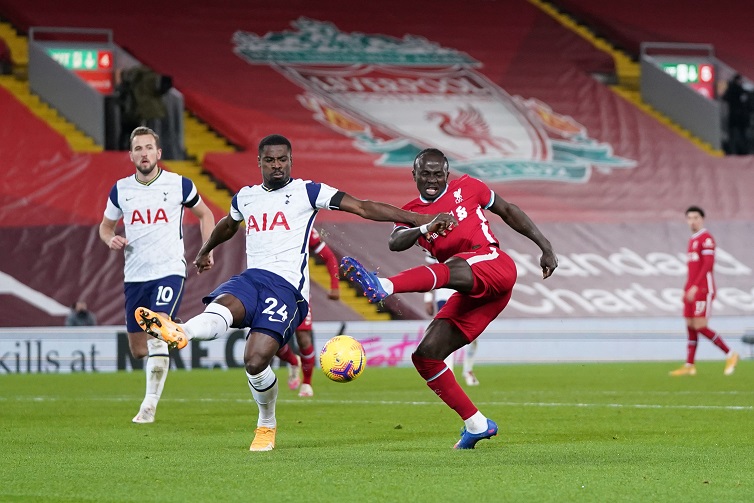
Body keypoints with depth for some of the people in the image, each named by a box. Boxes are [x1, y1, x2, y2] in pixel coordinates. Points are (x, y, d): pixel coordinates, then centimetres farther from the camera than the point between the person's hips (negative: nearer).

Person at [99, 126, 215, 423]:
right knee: (138, 349, 6)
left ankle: (150, 404, -16)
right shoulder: (120, 190, 5)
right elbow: (105, 225, 19)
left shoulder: (179, 185, -1)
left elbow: (204, 214, 15)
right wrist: (110, 240, -4)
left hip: (170, 271, -4)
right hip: (134, 276, 4)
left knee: (159, 331, -23)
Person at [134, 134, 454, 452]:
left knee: (256, 360, -19)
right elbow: (228, 225, 44)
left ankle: (267, 424, 0)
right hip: (250, 278, 6)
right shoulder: (245, 197, 20)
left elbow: (364, 208, 0)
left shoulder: (307, 192, 5)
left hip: (286, 285, -5)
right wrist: (205, 251, 63)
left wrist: (422, 221, -7)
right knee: (223, 306, -32)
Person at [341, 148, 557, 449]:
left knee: (451, 268, -37)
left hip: (495, 265, -6)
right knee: (425, 356, -2)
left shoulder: (466, 188, 12)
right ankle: (476, 424, 4)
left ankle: (383, 287, -63)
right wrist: (425, 228, -26)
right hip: (471, 295, 6)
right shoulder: (412, 213, 15)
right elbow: (395, 243, -6)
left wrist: (546, 248, 19)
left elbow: (508, 211, 22)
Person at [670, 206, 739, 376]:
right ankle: (689, 366, 8)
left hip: (703, 290, -9)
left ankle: (730, 355, -2)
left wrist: (695, 287, -22)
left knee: (700, 327, -11)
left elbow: (708, 265, -18)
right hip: (692, 290, 9)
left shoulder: (706, 238, -10)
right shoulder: (692, 240, 18)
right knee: (690, 327, 6)